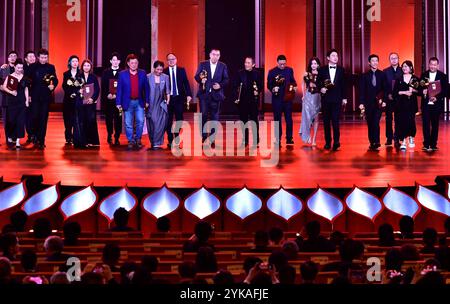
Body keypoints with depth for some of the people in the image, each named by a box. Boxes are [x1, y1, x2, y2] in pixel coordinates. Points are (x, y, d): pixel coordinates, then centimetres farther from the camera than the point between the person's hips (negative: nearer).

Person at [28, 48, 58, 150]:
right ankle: (35, 136, 19)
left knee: (43, 119, 0)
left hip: (46, 96, 0)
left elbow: (55, 80, 6)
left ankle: (41, 141, 3)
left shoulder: (51, 67, 5)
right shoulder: (33, 66, 3)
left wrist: (53, 85, -16)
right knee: (35, 117, -5)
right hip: (35, 96, 0)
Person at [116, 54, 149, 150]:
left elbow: (146, 88, 7)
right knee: (128, 123, 2)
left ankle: (138, 139, 13)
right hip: (128, 102, -1)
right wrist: (118, 103, -5)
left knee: (140, 121, -3)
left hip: (139, 102, 1)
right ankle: (131, 141, 12)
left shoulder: (142, 73, 4)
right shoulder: (122, 74, -1)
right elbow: (119, 89, 0)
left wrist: (147, 101, 3)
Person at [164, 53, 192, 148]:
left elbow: (186, 83, 2)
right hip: (168, 98, -1)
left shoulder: (182, 70, 6)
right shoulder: (164, 71, 1)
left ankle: (177, 139, 16)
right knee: (168, 120, 3)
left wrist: (189, 95, -9)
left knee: (179, 119, 3)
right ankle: (170, 140, 13)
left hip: (179, 98, 1)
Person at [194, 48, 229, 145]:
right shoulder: (202, 64, 4)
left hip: (216, 95, 1)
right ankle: (204, 138, 5)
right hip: (204, 94, -1)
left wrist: (220, 85, -15)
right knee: (204, 116, -3)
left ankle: (212, 139, 10)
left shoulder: (223, 66, 5)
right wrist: (201, 80, -21)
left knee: (214, 117, 4)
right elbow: (196, 76, 0)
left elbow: (226, 79, 4)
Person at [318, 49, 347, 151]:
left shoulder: (341, 70, 6)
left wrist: (344, 98, 5)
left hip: (337, 99, -1)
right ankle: (328, 142, 13)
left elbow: (343, 84, 7)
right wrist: (321, 88, -11)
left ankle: (336, 142, -9)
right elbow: (318, 82, 9)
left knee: (335, 121, -10)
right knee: (326, 121, 6)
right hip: (326, 98, 1)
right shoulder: (322, 69, 5)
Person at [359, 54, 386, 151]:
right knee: (370, 124, 5)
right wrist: (361, 103, -5)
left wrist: (384, 100, -8)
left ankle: (376, 143, -15)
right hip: (368, 103, 2)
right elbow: (362, 90, 4)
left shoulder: (382, 75, 6)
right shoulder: (365, 76, 8)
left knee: (376, 123, -14)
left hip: (378, 103, -2)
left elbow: (385, 89, 4)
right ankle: (372, 143, 12)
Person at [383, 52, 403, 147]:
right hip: (389, 99, 1)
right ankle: (389, 138, 10)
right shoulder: (385, 71, 6)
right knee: (389, 119, 5)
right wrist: (388, 95, -8)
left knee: (398, 119, 0)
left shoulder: (402, 71, 4)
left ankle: (397, 139, 3)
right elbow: (384, 86, 4)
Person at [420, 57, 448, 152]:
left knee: (435, 125, 7)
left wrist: (437, 98, -17)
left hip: (436, 104, -1)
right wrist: (422, 91, -16)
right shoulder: (424, 75, 6)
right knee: (426, 125, -2)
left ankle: (433, 144, 14)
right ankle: (426, 145, 2)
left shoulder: (443, 76, 0)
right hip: (426, 104, 1)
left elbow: (445, 91, -4)